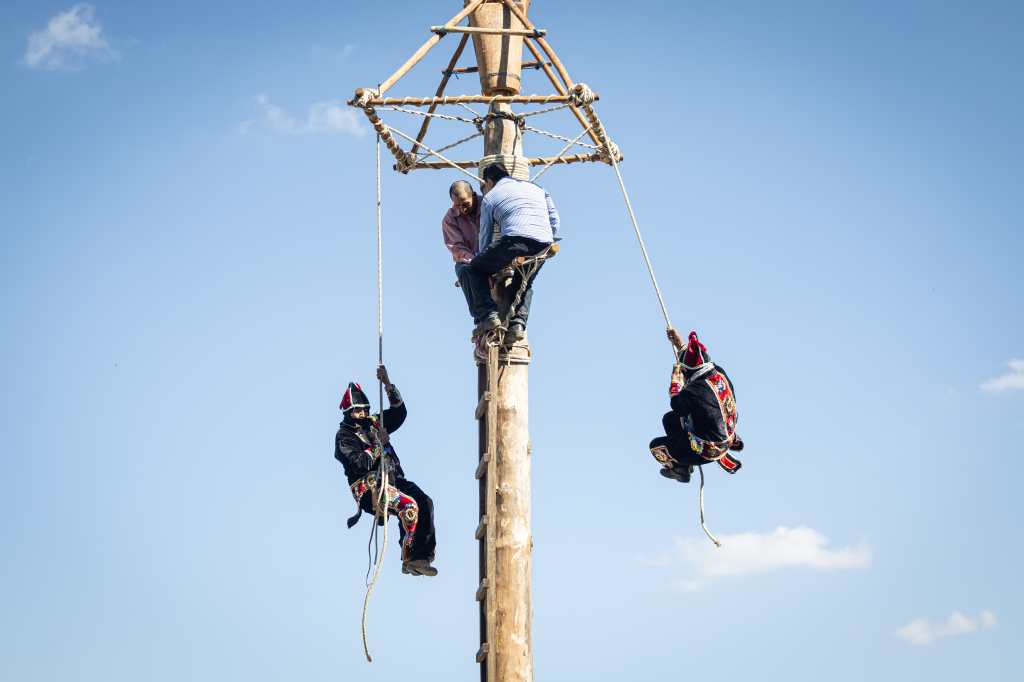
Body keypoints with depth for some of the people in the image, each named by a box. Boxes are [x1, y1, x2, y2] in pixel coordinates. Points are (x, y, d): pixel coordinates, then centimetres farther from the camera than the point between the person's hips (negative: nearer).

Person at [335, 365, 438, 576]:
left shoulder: (374, 424, 22)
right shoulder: (344, 436, 2)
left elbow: (399, 411, 12)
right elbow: (360, 463, -13)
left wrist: (387, 384, 2)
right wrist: (379, 444, -14)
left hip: (393, 478, 6)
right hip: (369, 486, -6)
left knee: (425, 503, -22)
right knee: (409, 505, -31)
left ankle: (422, 556, -28)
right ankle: (408, 559, -24)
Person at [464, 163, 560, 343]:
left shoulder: (490, 197, 19)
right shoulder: (536, 188, 31)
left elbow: (485, 236, 21)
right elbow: (554, 219, 23)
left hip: (514, 240, -4)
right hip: (543, 244, 4)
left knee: (476, 269, 18)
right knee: (524, 284, 30)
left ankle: (488, 315, 1)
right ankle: (518, 323, 7)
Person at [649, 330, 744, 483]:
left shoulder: (693, 393, -33)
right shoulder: (720, 373, -13)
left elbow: (676, 403, -9)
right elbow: (698, 363, 10)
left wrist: (675, 378, 7)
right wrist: (679, 344, 17)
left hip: (707, 451, -7)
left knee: (656, 446, 7)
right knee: (669, 419, 22)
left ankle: (679, 468, 38)